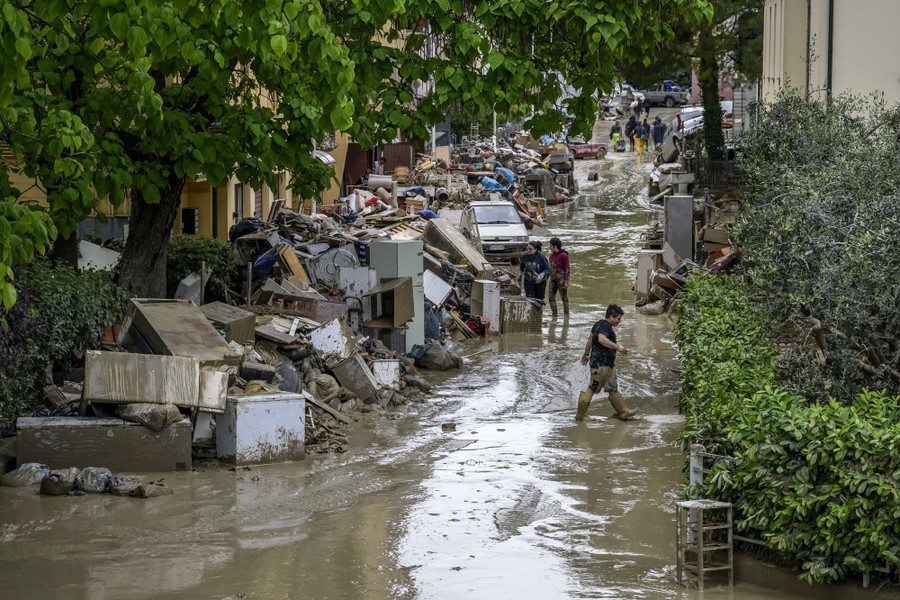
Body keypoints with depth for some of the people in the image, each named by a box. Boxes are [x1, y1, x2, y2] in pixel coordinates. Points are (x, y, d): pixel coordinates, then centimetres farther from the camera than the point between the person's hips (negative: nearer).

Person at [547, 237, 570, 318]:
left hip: (561, 279, -7)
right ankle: (554, 314, 8)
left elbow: (568, 268, -14)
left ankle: (566, 315, 7)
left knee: (564, 297, 1)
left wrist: (566, 281, -17)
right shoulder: (552, 255, 8)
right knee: (551, 297, 2)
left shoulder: (563, 255, -14)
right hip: (553, 279, 7)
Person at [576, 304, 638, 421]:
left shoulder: (599, 324, 17)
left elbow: (590, 339, 27)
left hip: (608, 364, 11)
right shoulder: (605, 325, -16)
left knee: (612, 388, 13)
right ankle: (581, 415, 1)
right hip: (601, 364, -11)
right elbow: (602, 339, -35)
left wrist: (586, 354, 38)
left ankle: (623, 412, 18)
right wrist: (617, 347, -33)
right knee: (592, 388, -5)